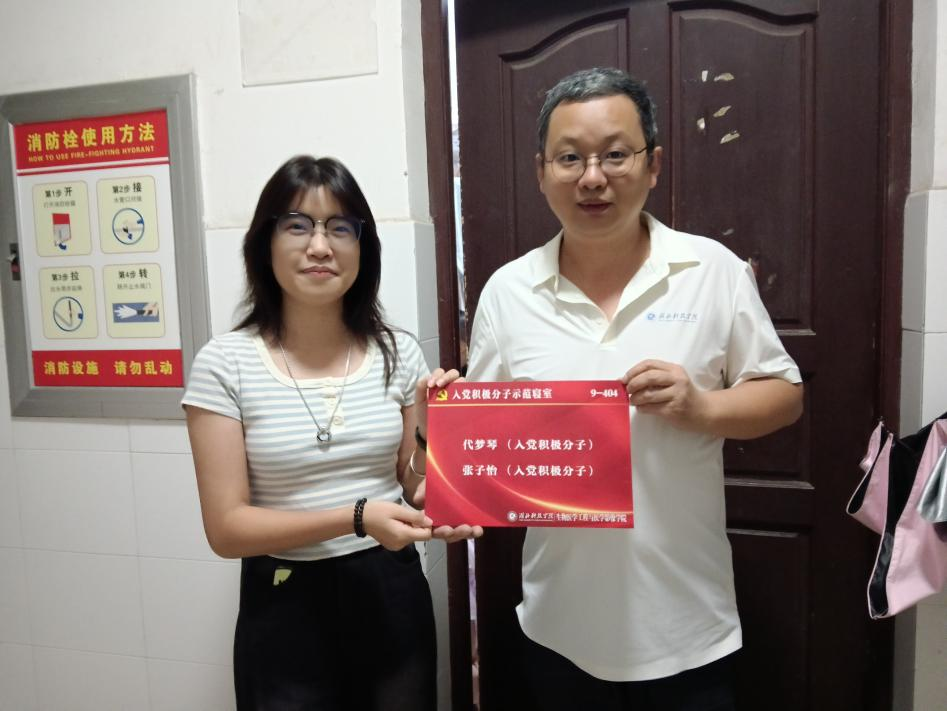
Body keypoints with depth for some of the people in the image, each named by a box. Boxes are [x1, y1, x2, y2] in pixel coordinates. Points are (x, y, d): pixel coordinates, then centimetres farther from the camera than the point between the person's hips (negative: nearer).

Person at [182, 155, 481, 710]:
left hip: (394, 596, 3)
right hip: (286, 607, -2)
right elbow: (227, 528, -12)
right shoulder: (225, 364, -10)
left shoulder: (399, 353, -3)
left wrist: (430, 430, -14)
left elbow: (417, 495, 6)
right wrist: (355, 518, -23)